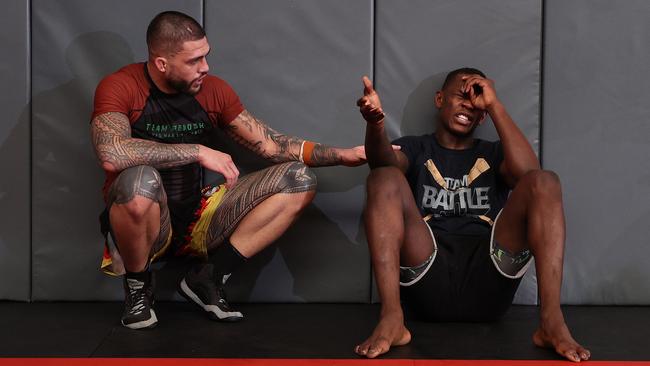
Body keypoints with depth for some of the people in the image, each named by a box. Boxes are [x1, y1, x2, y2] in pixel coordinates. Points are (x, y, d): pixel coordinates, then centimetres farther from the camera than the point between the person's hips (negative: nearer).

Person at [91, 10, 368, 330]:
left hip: (197, 217, 5)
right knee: (140, 180, -41)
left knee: (299, 180, -7)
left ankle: (208, 277, -7)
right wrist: (199, 152, -29)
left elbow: (271, 146, 3)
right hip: (145, 222, -5)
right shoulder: (120, 87, -14)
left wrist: (344, 155, -4)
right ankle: (138, 286, -9)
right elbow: (111, 154, -33)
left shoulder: (213, 90, 0)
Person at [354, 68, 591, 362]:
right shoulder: (414, 148, 20)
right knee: (385, 179, -20)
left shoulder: (494, 153, 25)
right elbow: (382, 161, -6)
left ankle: (551, 320, -29)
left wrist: (494, 105, 1)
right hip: (428, 280, -1)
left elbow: (527, 171, -1)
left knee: (544, 182, -14)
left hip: (487, 274, 1)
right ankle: (391, 319, -34)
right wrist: (376, 123, -29)